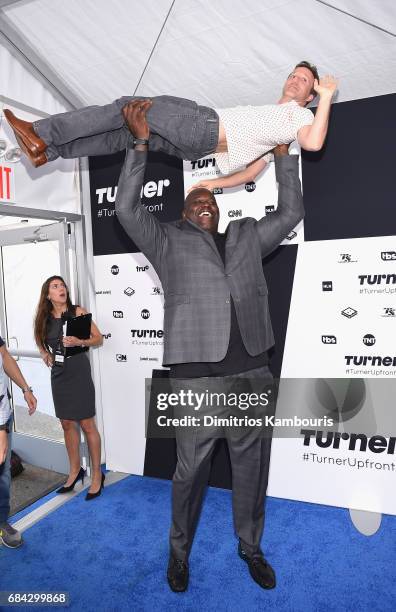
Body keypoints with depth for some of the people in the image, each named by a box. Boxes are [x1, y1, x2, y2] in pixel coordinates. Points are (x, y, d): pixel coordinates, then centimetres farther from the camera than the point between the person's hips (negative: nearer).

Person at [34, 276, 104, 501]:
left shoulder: (78, 312, -6)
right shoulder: (45, 319, 6)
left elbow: (99, 338, -4)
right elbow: (42, 341, 24)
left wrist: (79, 342, -21)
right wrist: (45, 354, 4)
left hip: (78, 372, -5)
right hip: (58, 374, 5)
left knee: (87, 424, 0)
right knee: (67, 424, 14)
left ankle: (97, 475, 13)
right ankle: (75, 470, 30)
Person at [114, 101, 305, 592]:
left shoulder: (247, 236, 19)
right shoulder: (167, 242, 11)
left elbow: (291, 213, 22)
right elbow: (126, 208, 3)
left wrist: (282, 153, 20)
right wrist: (141, 143, 1)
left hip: (253, 373, 3)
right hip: (196, 376, -3)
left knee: (252, 467, 14)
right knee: (191, 470, 9)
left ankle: (250, 547, 38)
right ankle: (179, 551, 35)